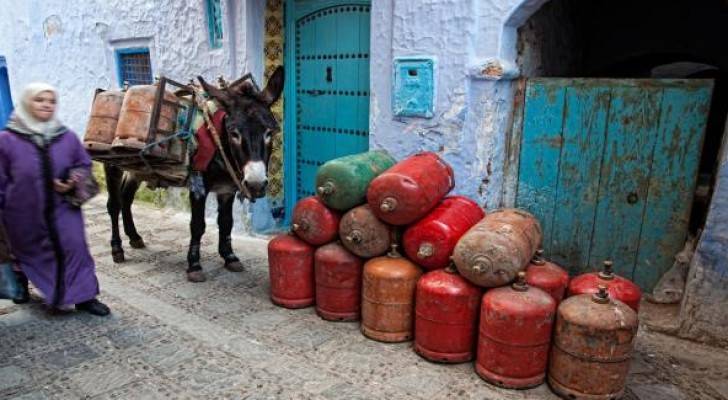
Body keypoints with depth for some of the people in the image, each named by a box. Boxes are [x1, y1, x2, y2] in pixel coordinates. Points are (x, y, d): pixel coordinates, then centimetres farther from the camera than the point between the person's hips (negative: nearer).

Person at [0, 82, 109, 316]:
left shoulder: (67, 137, -2)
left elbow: (84, 165, 8)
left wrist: (74, 184, -10)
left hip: (62, 208, 1)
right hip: (24, 211, 0)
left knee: (74, 248, -5)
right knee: (25, 251, 20)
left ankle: (84, 296, 5)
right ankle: (20, 286, 48)